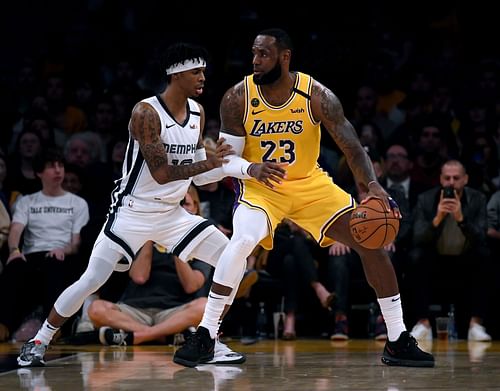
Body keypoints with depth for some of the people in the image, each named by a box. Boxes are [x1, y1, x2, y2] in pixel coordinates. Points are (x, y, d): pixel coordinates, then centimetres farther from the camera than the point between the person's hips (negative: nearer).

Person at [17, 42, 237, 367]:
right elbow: (161, 173, -24)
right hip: (134, 213, -6)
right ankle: (39, 342, 10)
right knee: (91, 282, -8)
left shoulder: (198, 112, 4)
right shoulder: (146, 113, -18)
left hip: (173, 214, 6)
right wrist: (208, 163, -27)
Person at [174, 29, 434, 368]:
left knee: (371, 241, -6)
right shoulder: (238, 99, -17)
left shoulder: (316, 96, -18)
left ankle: (398, 342, 7)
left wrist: (372, 186, -39)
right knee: (242, 241, -33)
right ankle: (205, 337, -21)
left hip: (310, 183, 2)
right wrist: (252, 168, -34)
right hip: (260, 186, -2)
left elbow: (352, 147, -21)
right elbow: (225, 158, -11)